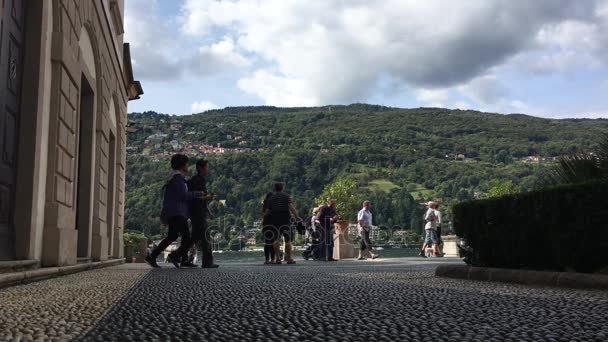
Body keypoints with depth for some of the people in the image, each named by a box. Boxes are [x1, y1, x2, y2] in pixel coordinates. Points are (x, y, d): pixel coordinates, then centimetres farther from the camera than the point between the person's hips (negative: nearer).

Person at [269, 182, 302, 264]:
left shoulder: (271, 197, 9)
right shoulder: (286, 196, 0)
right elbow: (291, 207, -12)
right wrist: (297, 217, -14)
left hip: (275, 220, 3)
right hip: (285, 220, -3)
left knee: (276, 239, 5)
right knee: (288, 239, 3)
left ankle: (277, 258, -1)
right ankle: (289, 258, 2)